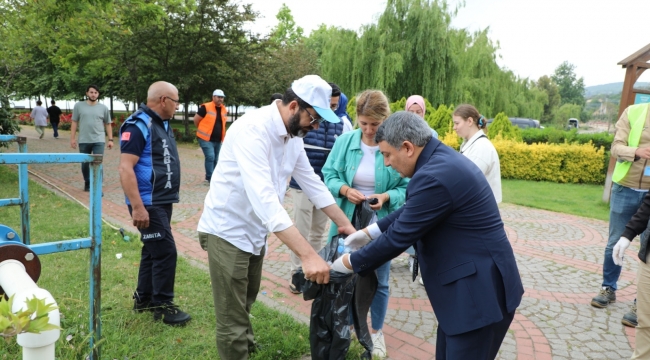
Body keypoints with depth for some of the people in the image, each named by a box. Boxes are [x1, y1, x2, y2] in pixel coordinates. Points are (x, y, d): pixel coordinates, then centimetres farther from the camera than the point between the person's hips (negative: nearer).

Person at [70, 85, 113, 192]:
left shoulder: (103, 108, 4)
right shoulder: (79, 106, 3)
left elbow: (108, 124, 8)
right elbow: (74, 122, 6)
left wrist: (110, 139, 3)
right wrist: (72, 138, 2)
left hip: (98, 141, -1)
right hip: (83, 141, 1)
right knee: (85, 164, 14)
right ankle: (87, 183, 33)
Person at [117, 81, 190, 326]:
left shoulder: (163, 124, 13)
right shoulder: (138, 125, -16)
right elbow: (125, 168, -23)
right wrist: (137, 207, -27)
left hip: (163, 201, 10)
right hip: (148, 204, -10)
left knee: (153, 250, 16)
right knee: (165, 251, -6)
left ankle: (144, 298, 30)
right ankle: (162, 305, 7)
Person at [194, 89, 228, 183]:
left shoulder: (224, 110, 7)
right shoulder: (206, 107, -12)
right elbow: (196, 120, -4)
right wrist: (202, 130, 6)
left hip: (218, 140, 7)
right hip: (206, 138, -6)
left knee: (215, 159, 10)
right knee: (210, 157, -16)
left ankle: (209, 177, 23)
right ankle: (210, 178, -7)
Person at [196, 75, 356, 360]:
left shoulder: (293, 136, 0)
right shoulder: (253, 129, -28)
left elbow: (312, 182, 10)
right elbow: (264, 198, -39)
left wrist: (345, 224, 10)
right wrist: (308, 255, -44)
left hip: (255, 232, 8)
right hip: (227, 231, -8)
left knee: (244, 306, 26)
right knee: (233, 320, 0)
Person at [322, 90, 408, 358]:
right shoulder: (344, 142, -6)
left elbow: (407, 187, -8)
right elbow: (329, 175, 0)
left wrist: (386, 197, -26)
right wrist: (345, 190, -19)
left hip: (381, 225, -2)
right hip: (347, 222, 2)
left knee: (379, 280, 13)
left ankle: (376, 331, 36)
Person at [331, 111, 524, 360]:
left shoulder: (433, 177, -26)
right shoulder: (440, 158, 5)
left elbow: (398, 237, -20)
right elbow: (410, 211, 17)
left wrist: (350, 262, -6)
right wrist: (370, 232, 14)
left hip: (480, 290, -10)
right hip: (469, 284, 10)